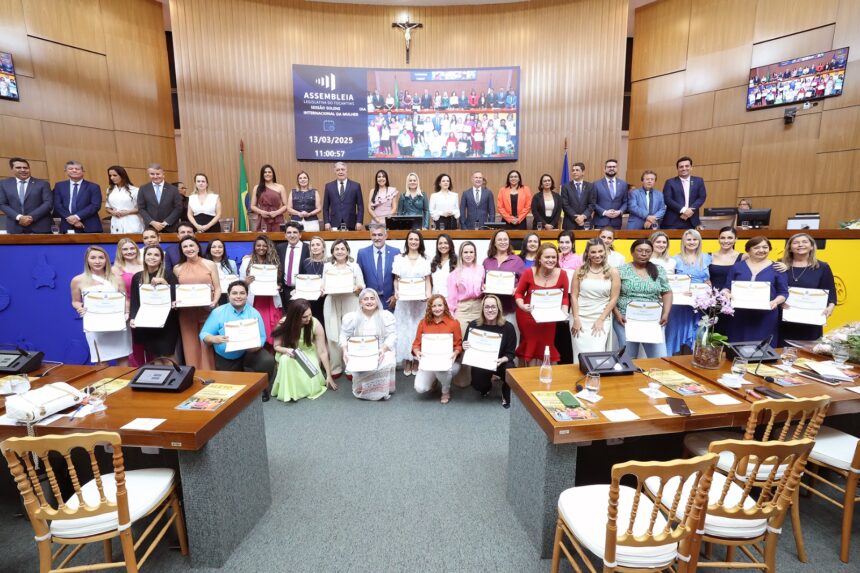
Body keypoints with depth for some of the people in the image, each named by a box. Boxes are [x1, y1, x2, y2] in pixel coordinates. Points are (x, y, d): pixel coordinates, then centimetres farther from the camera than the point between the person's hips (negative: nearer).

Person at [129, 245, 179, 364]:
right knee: (155, 359, 9)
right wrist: (132, 318, -6)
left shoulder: (168, 274, -3)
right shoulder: (137, 277, 8)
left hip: (167, 323, -4)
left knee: (167, 359, -1)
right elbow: (134, 301, 8)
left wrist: (164, 282, -21)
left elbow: (176, 296, -11)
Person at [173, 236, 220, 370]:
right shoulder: (177, 268, 10)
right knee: (191, 347, 6)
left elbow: (218, 288, 2)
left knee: (208, 345, 0)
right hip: (186, 313, 2)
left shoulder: (210, 264, 4)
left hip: (208, 310, -2)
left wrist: (214, 302, -14)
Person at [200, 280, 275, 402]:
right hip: (225, 359, 1)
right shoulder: (218, 312, -4)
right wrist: (214, 338, -32)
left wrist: (256, 345, -29)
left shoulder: (254, 313, -1)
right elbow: (204, 334, -8)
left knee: (268, 361, -28)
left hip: (249, 353, 0)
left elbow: (261, 337, -5)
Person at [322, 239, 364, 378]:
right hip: (332, 303, 1)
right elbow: (323, 285, 11)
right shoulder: (327, 266, 11)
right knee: (333, 336, -1)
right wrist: (323, 289, -10)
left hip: (350, 303, -1)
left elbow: (362, 286, 5)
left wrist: (357, 288, -16)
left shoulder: (354, 266, 6)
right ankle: (335, 367, 12)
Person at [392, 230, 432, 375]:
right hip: (403, 299, 0)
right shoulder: (399, 258, 5)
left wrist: (428, 294, -12)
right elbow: (396, 279, 6)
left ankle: (416, 361, 15)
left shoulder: (425, 260, 6)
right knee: (404, 329, 2)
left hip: (420, 300, 0)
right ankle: (406, 361, 13)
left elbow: (427, 280, 4)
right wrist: (396, 291, -13)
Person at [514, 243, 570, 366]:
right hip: (527, 315, -1)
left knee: (544, 348, 11)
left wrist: (564, 311, -15)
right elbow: (519, 293, -4)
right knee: (530, 347, 12)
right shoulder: (529, 273, -17)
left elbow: (565, 297, 1)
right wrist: (522, 305, -22)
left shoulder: (562, 274, -12)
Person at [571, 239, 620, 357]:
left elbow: (614, 299, 0)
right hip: (580, 318, 1)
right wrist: (576, 319, -6)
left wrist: (601, 319, -6)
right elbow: (574, 295, 0)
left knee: (597, 353, -7)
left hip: (602, 318, 0)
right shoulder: (580, 270, 1)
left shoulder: (612, 272, 1)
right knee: (581, 353, 0)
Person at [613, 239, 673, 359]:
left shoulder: (659, 271, 10)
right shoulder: (622, 270, 1)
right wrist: (617, 314, -11)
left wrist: (666, 314, -2)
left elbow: (667, 293, 11)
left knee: (660, 358, -2)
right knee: (627, 359, 2)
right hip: (626, 320, -2)